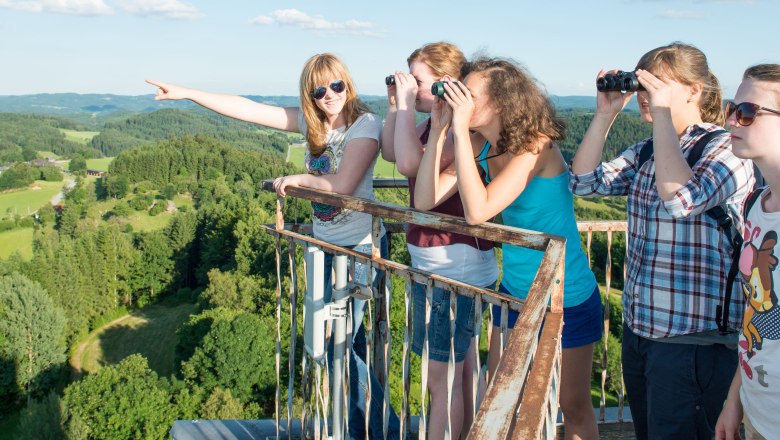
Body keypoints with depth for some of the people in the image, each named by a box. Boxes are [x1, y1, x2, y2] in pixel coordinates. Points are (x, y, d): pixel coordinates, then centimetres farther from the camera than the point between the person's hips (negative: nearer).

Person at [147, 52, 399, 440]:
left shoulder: (365, 124, -15)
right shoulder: (311, 122, 5)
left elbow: (341, 185, -27)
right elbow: (248, 110, 3)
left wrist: (296, 179, -11)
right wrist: (186, 93, 1)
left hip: (359, 248, -7)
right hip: (326, 244, 7)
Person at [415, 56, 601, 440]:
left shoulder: (536, 147, -24)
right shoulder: (480, 148, -4)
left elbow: (477, 211, -35)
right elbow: (425, 200, -9)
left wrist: (461, 129, -34)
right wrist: (438, 130, -15)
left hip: (566, 300, -6)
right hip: (515, 290, 7)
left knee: (573, 407, 12)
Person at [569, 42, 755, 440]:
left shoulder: (728, 149, -13)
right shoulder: (645, 152, 9)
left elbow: (679, 198, -30)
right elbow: (584, 181, 3)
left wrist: (663, 113, -24)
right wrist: (605, 114, -3)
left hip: (694, 338, -7)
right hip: (639, 328, 7)